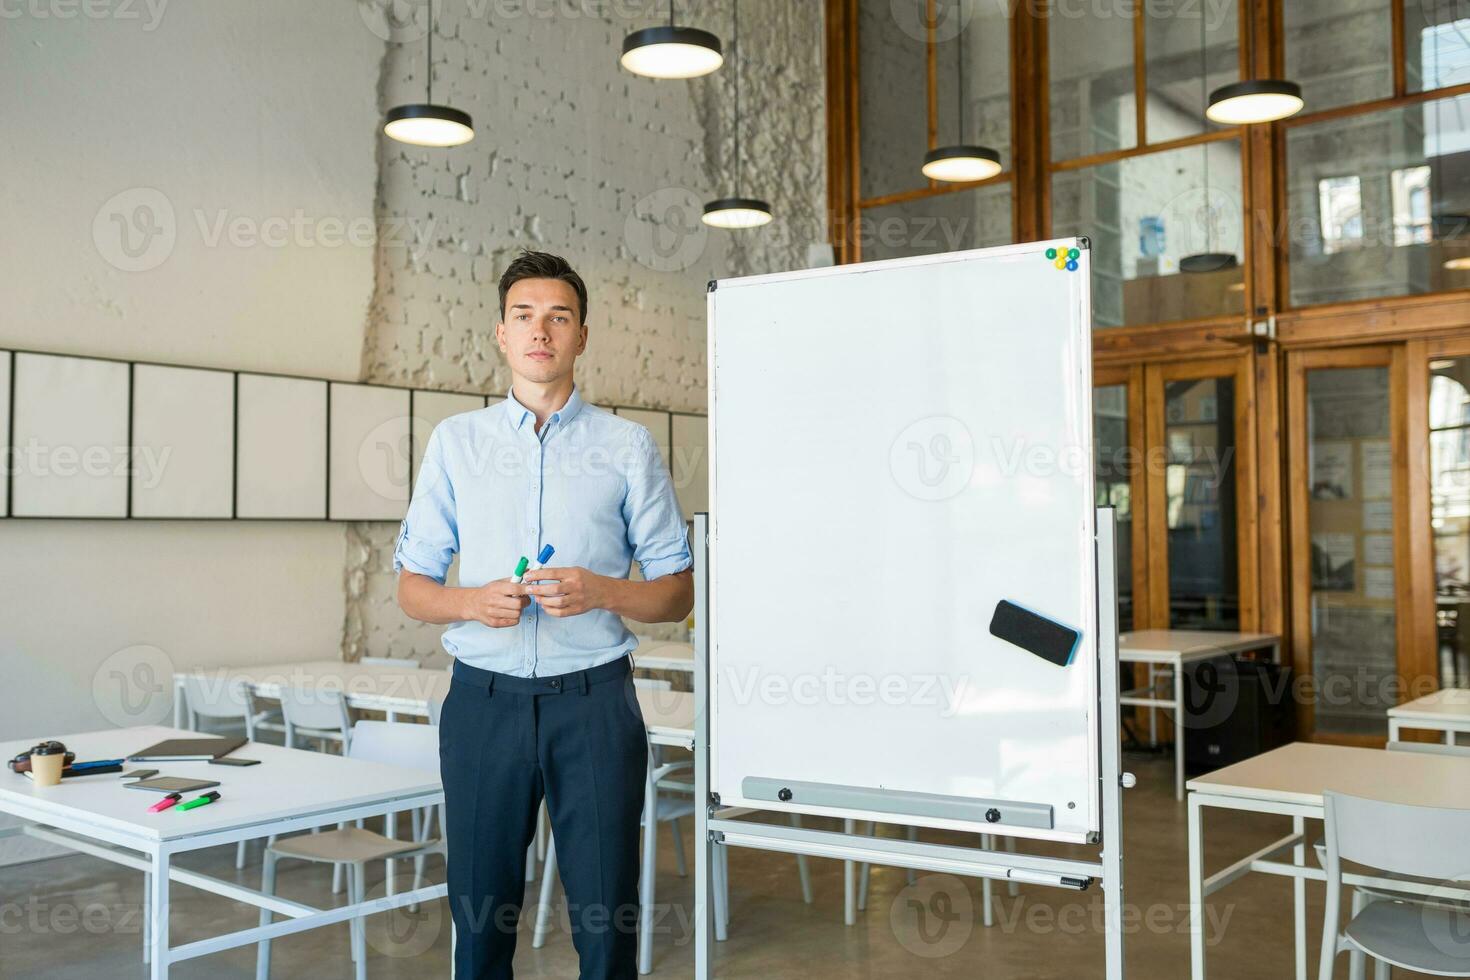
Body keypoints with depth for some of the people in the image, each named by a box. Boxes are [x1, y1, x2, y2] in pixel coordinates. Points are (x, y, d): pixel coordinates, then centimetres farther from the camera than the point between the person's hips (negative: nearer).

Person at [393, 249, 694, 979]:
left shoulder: (628, 446, 4)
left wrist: (601, 592, -15)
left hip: (593, 702, -1)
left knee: (607, 916, 4)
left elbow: (677, 592, 5)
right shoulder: (456, 441, 9)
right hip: (485, 700, 1)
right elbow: (412, 586, 10)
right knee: (479, 913, 9)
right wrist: (475, 602, -11)